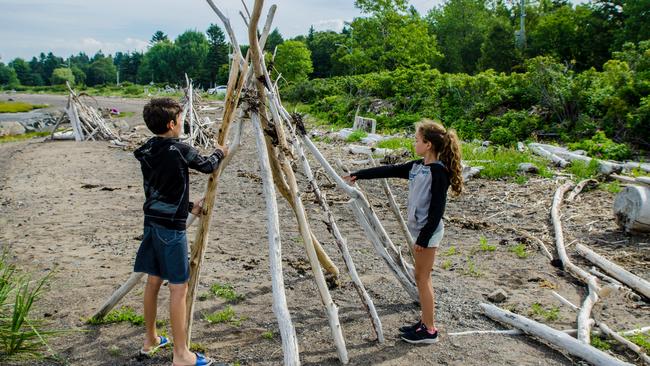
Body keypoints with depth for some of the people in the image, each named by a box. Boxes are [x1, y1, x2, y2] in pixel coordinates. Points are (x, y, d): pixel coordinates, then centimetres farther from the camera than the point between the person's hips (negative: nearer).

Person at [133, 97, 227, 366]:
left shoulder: (146, 152, 7)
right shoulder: (179, 150, -15)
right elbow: (207, 166, 1)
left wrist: (189, 206, 21)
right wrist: (220, 153, 21)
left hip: (152, 222, 8)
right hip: (171, 226, -8)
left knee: (153, 280, 17)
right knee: (178, 286, -2)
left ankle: (150, 340, 31)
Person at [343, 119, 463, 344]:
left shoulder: (438, 170, -18)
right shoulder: (417, 166, 8)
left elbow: (437, 208, -20)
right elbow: (388, 171, 13)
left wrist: (424, 238, -19)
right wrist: (358, 175, 13)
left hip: (428, 231, -9)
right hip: (417, 228, 9)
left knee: (423, 277, -1)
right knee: (421, 277, 15)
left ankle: (429, 330, 10)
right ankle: (425, 322, 26)